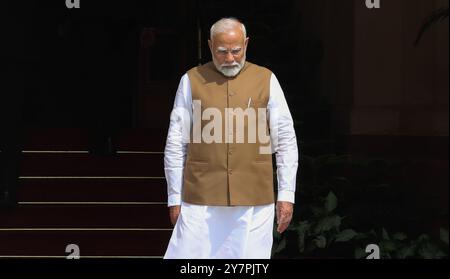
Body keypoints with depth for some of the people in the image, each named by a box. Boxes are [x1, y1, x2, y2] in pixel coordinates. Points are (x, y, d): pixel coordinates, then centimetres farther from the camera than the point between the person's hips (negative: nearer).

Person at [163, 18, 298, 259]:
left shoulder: (266, 80, 8)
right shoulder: (192, 80, 6)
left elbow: (286, 141, 8)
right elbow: (175, 144, 8)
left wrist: (286, 194, 2)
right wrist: (175, 198, 5)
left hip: (254, 202, 0)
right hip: (201, 201, 0)